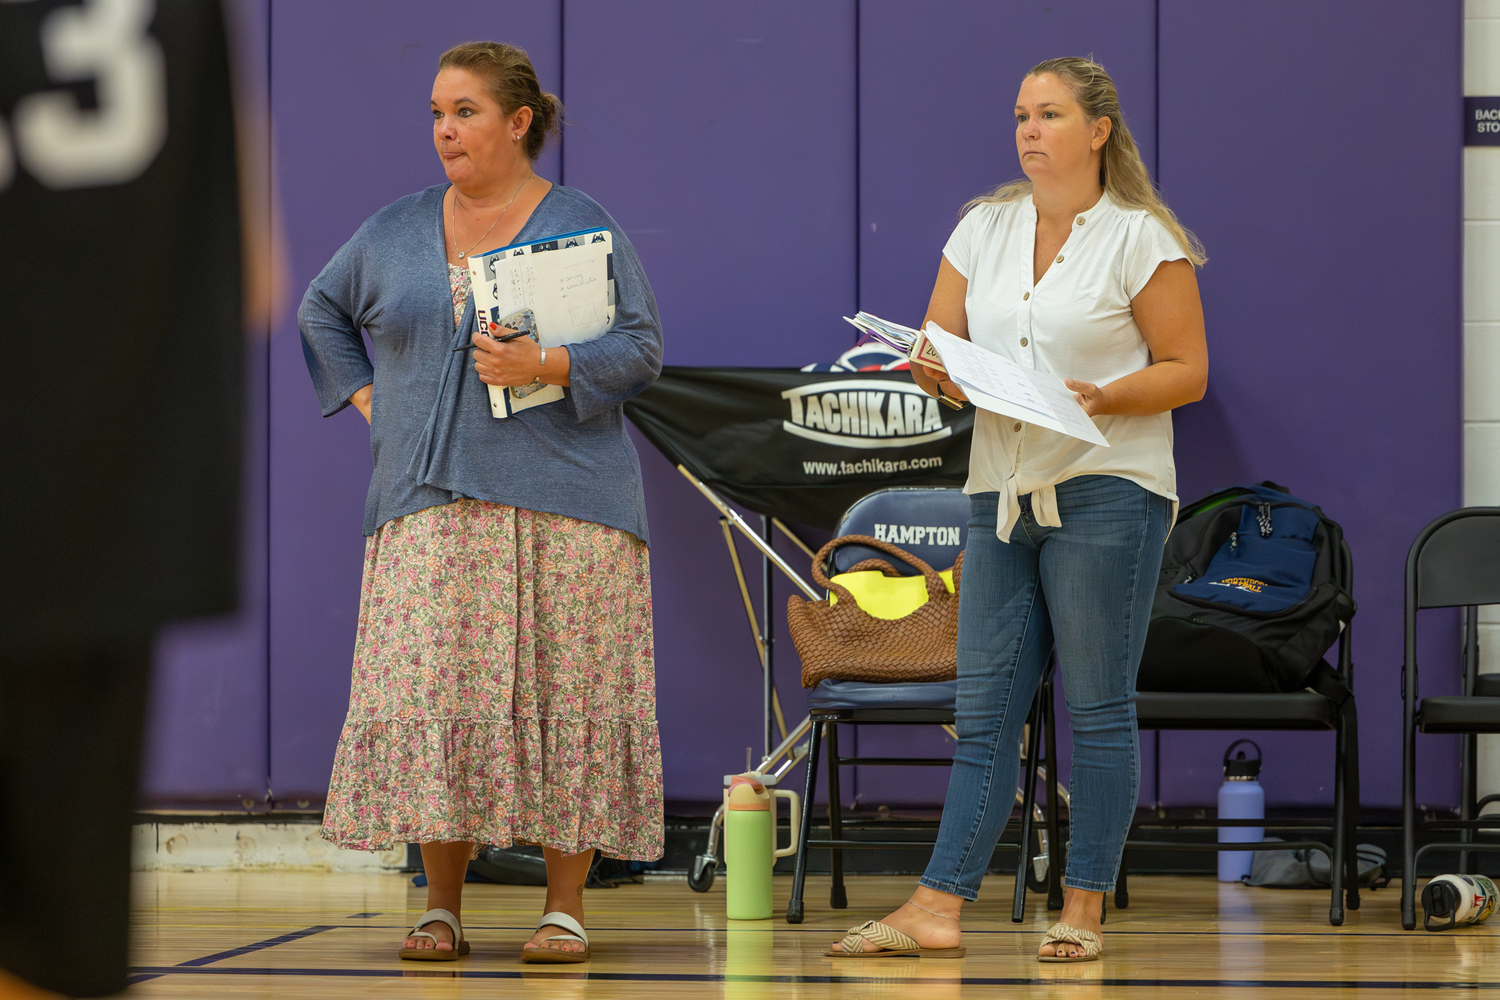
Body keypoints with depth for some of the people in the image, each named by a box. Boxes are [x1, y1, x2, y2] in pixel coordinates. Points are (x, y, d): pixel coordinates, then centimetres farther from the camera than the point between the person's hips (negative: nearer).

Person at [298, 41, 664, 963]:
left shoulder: (583, 226, 3)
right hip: (429, 506, 3)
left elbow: (642, 350, -1)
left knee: (562, 697, -4)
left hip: (561, 504, -3)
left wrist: (547, 365, -17)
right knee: (432, 692, -4)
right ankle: (443, 906, 2)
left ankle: (565, 908, 1)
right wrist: (368, 397, 15)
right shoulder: (396, 233, 14)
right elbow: (321, 310, 29)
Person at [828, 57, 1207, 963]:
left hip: (1105, 490, -5)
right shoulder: (984, 228, 13)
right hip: (1001, 493, 5)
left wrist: (1104, 397, -19)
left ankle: (1084, 909, 4)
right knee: (986, 709, 3)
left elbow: (1187, 371, -3)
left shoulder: (1142, 240, -2)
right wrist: (940, 374, -9)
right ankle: (937, 906, 0)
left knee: (1098, 709, -1)